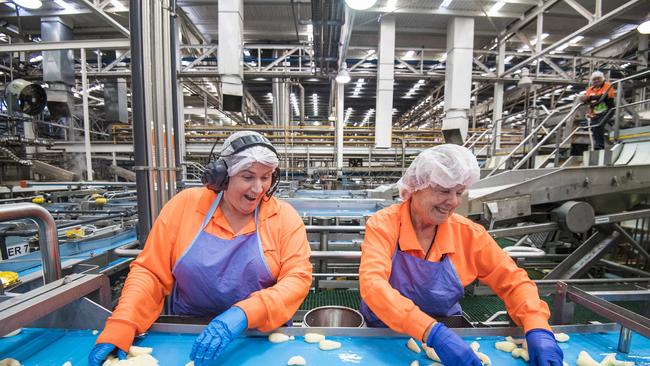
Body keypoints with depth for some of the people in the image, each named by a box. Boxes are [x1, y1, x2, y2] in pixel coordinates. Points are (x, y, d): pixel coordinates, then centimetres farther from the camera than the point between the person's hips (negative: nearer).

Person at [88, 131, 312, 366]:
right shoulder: (185, 205, -6)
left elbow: (297, 279, -15)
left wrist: (244, 314, -27)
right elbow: (150, 272, -2)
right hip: (185, 337, 3)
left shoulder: (283, 217, -9)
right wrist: (121, 326, -15)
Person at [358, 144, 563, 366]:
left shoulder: (467, 233, -9)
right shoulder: (383, 224, -19)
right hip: (386, 334, -1)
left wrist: (537, 329, -20)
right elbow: (372, 284, -30)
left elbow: (513, 281, -3)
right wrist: (433, 332, -39)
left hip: (447, 331, 2)